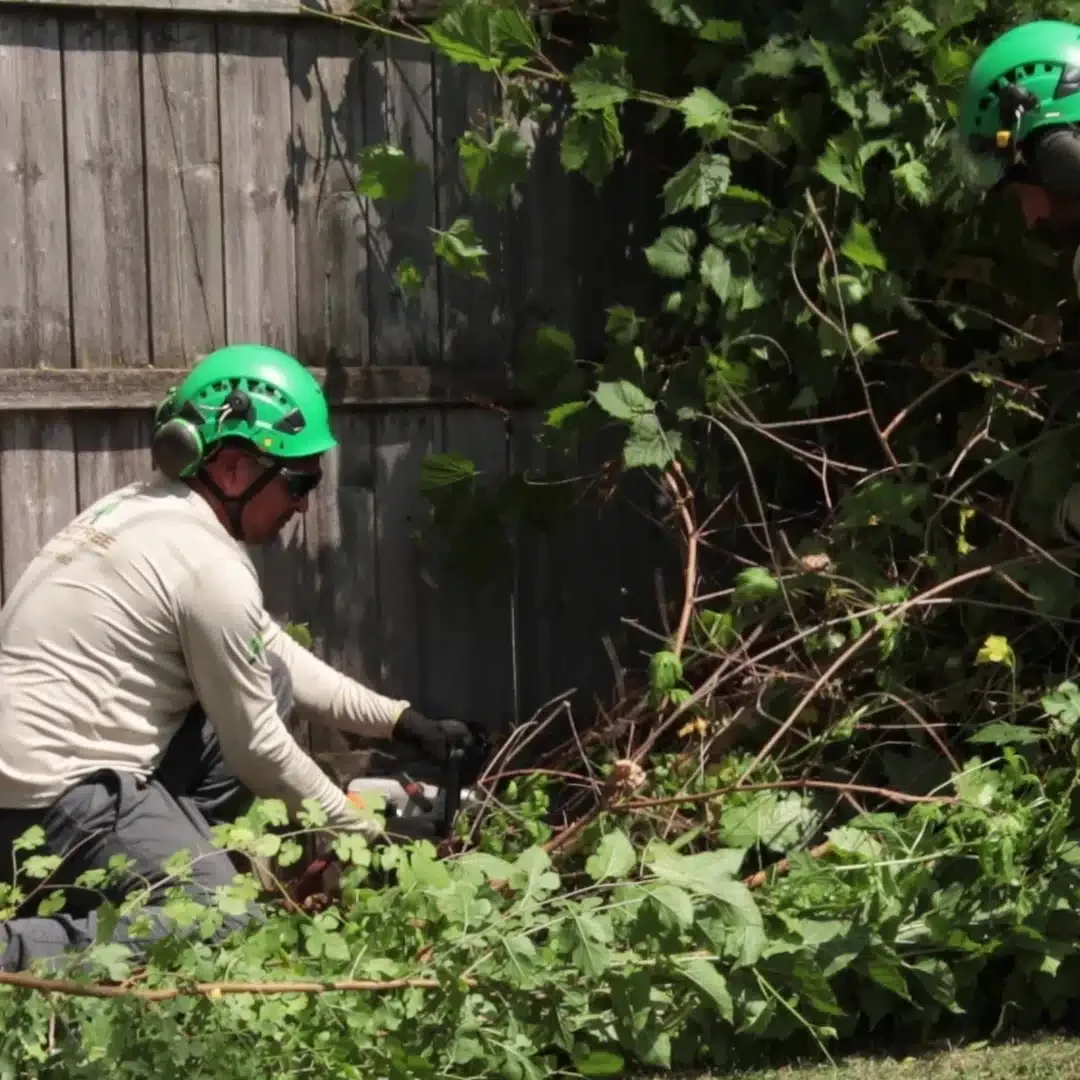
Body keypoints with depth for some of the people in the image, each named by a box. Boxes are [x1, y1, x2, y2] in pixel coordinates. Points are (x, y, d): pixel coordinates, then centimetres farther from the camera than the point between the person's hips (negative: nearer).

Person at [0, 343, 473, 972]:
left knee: (269, 684, 13)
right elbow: (256, 750, -8)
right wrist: (360, 835, 6)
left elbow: (271, 652, 21)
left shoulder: (149, 512, 12)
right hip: (60, 797, -10)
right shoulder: (211, 567, -17)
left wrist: (398, 720, 17)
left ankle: (158, 860, 10)